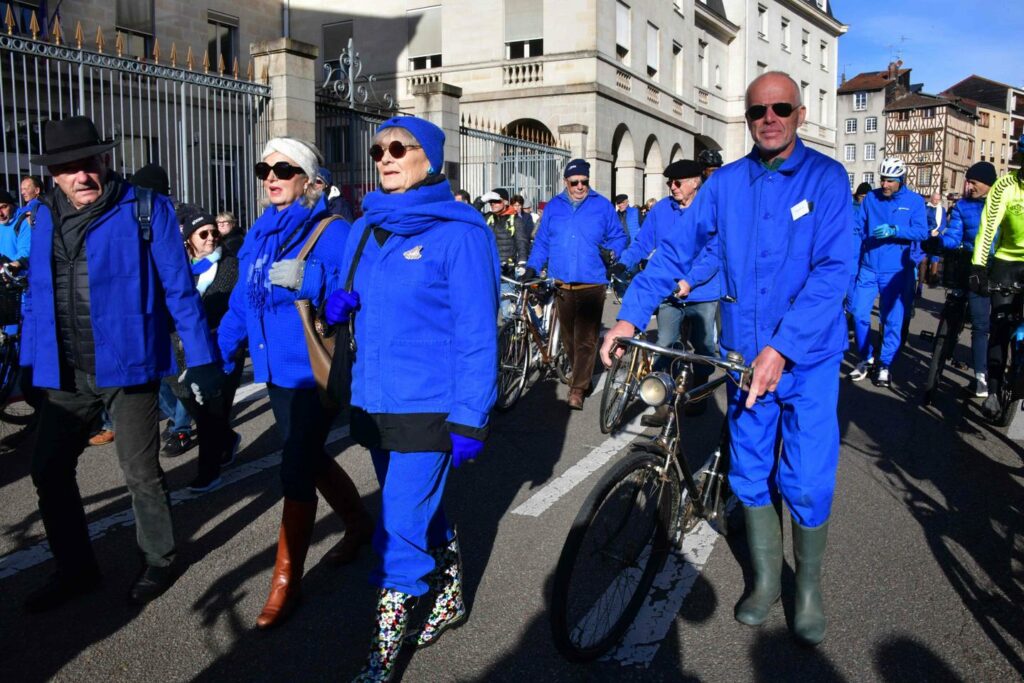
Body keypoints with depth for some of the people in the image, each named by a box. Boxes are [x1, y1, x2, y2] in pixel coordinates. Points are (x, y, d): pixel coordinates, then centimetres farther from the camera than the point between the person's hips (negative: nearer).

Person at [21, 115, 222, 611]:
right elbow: (36, 295, 14)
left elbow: (178, 288, -8)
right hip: (65, 373, 5)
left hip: (126, 365, -5)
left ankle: (158, 562, 29)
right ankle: (75, 569, 32)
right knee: (49, 470, 12)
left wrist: (201, 357, -11)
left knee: (141, 473, 6)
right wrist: (30, 359, 12)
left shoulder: (146, 210, -8)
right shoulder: (44, 216, 8)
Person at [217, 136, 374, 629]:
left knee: (297, 471, -4)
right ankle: (359, 523, 46)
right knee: (310, 458, 21)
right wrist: (218, 356, 10)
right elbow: (241, 302, 12)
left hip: (315, 372, -8)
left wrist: (308, 285, -33)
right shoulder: (259, 234, 9)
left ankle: (287, 580, 12)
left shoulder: (332, 232, -12)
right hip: (276, 371, 8)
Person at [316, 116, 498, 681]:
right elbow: (353, 299, 20)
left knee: (401, 533, -3)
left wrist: (469, 419, -17)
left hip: (427, 408, -7)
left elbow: (476, 333, -14)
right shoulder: (364, 230, 9)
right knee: (423, 514, 22)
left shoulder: (458, 232, -11)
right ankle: (450, 600, 44)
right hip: (375, 400, 7)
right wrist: (338, 304, -5)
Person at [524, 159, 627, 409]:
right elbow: (542, 241, 14)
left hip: (592, 283, -3)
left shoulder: (602, 206, 7)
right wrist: (532, 267, 3)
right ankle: (581, 376, 30)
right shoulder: (553, 207, 12)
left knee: (586, 339, -8)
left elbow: (618, 236, 10)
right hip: (561, 284, 3)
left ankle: (578, 389, -5)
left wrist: (612, 252, -11)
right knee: (568, 337, 11)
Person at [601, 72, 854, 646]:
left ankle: (810, 587, 25)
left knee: (806, 482, 0)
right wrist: (632, 315, -13)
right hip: (745, 354, 3)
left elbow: (834, 270, -17)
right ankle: (767, 580, 32)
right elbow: (676, 250, -1)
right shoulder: (725, 183, 2)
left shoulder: (827, 178, -8)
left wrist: (783, 348, -26)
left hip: (808, 357, -3)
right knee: (750, 474, 12)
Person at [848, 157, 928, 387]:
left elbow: (922, 232, -10)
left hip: (896, 271, -1)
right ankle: (866, 358, 17)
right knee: (859, 313, -3)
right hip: (868, 267, 2)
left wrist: (894, 230, -25)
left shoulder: (915, 201, -1)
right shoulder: (870, 198, 4)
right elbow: (858, 229, 5)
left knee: (892, 321, 4)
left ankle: (885, 365, 18)